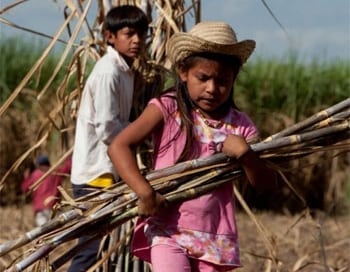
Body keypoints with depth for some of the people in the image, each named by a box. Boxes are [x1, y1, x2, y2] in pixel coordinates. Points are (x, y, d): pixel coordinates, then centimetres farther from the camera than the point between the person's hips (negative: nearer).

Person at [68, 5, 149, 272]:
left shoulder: (124, 70, 14)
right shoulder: (109, 71, -15)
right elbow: (107, 129, -21)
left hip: (106, 172, 9)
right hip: (97, 174, -9)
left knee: (95, 250, 11)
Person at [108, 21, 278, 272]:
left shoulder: (240, 126, 4)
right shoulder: (166, 110, -4)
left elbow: (266, 183, 1)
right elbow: (119, 146, -13)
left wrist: (244, 153, -19)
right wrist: (145, 192, -24)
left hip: (215, 237, 3)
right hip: (167, 231, -3)